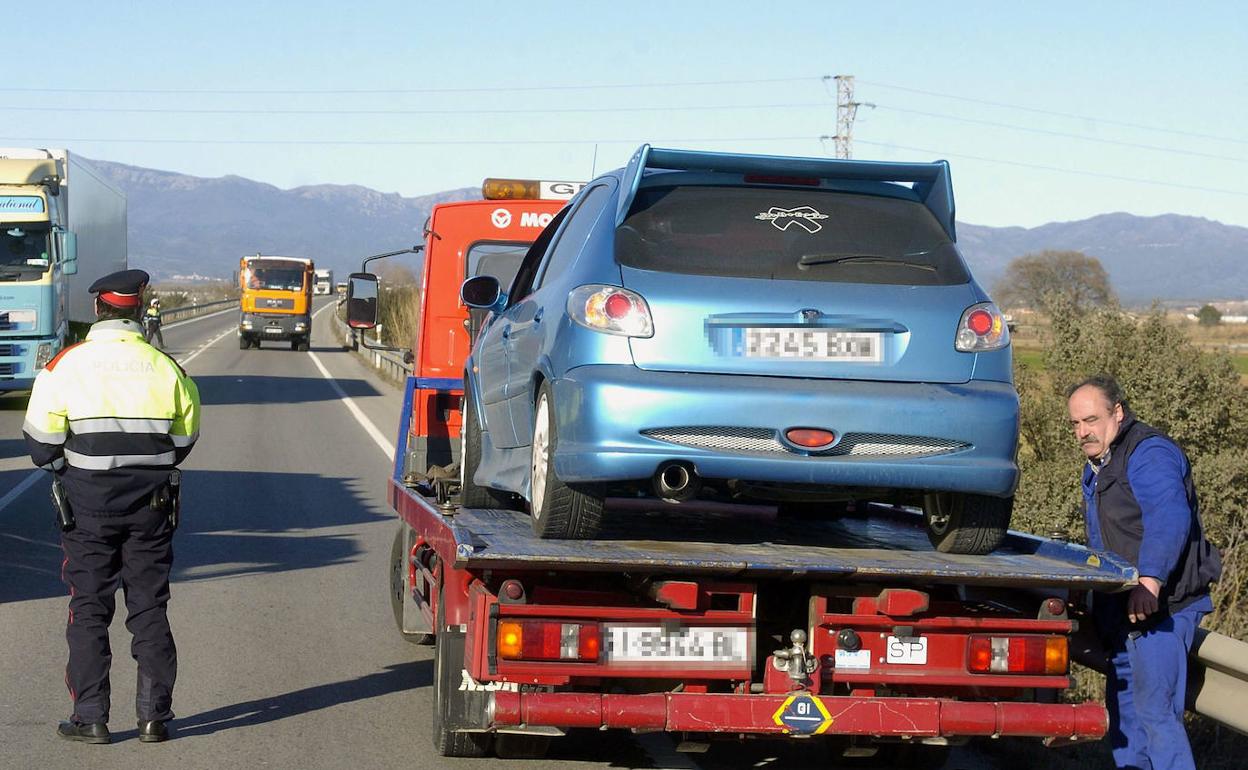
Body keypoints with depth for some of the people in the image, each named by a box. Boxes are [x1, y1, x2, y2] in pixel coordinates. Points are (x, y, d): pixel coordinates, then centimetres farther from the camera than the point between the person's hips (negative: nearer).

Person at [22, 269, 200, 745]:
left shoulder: (67, 364, -8)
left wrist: (61, 468, 15)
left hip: (87, 505, -2)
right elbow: (185, 437, 8)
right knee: (149, 609, 9)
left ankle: (90, 718, 5)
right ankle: (154, 718, 10)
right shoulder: (166, 369, -1)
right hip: (152, 505, 2)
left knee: (89, 611, 5)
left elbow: (40, 440, -6)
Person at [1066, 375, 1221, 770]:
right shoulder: (1098, 466, 20)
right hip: (1125, 609, 10)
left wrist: (1150, 578, -40)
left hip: (1160, 604, -10)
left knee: (1156, 711, -14)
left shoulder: (1149, 453, -14)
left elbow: (1170, 518, -30)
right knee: (1123, 709, 13)